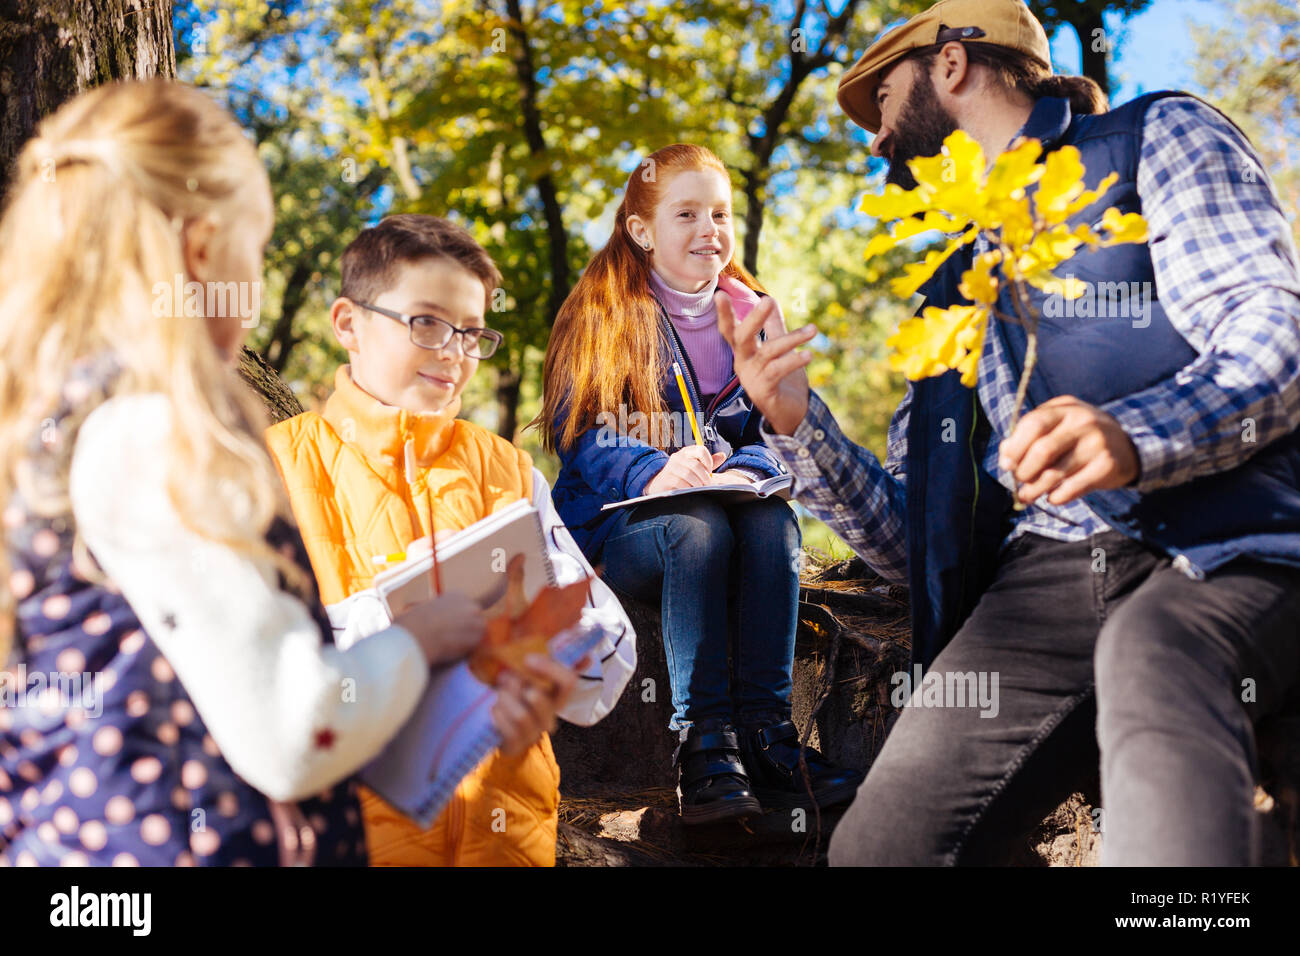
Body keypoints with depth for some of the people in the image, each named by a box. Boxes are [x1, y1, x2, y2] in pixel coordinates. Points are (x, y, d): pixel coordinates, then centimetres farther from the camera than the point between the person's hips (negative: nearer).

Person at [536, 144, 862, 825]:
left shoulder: (750, 315, 13)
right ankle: (703, 741, -34)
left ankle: (765, 730, -31)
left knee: (773, 521, -31)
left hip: (721, 507, 3)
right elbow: (581, 437, -9)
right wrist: (655, 473, -30)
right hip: (614, 525, -3)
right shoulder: (602, 314, 1)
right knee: (698, 528, -35)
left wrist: (743, 473, -16)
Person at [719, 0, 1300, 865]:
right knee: (877, 843, -20)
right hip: (1051, 571, 4)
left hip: (1229, 547, -4)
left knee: (1150, 654, -40)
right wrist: (798, 425, 8)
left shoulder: (1156, 139, 14)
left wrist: (1136, 437, -24)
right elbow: (913, 544, 25)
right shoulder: (952, 296, 30)